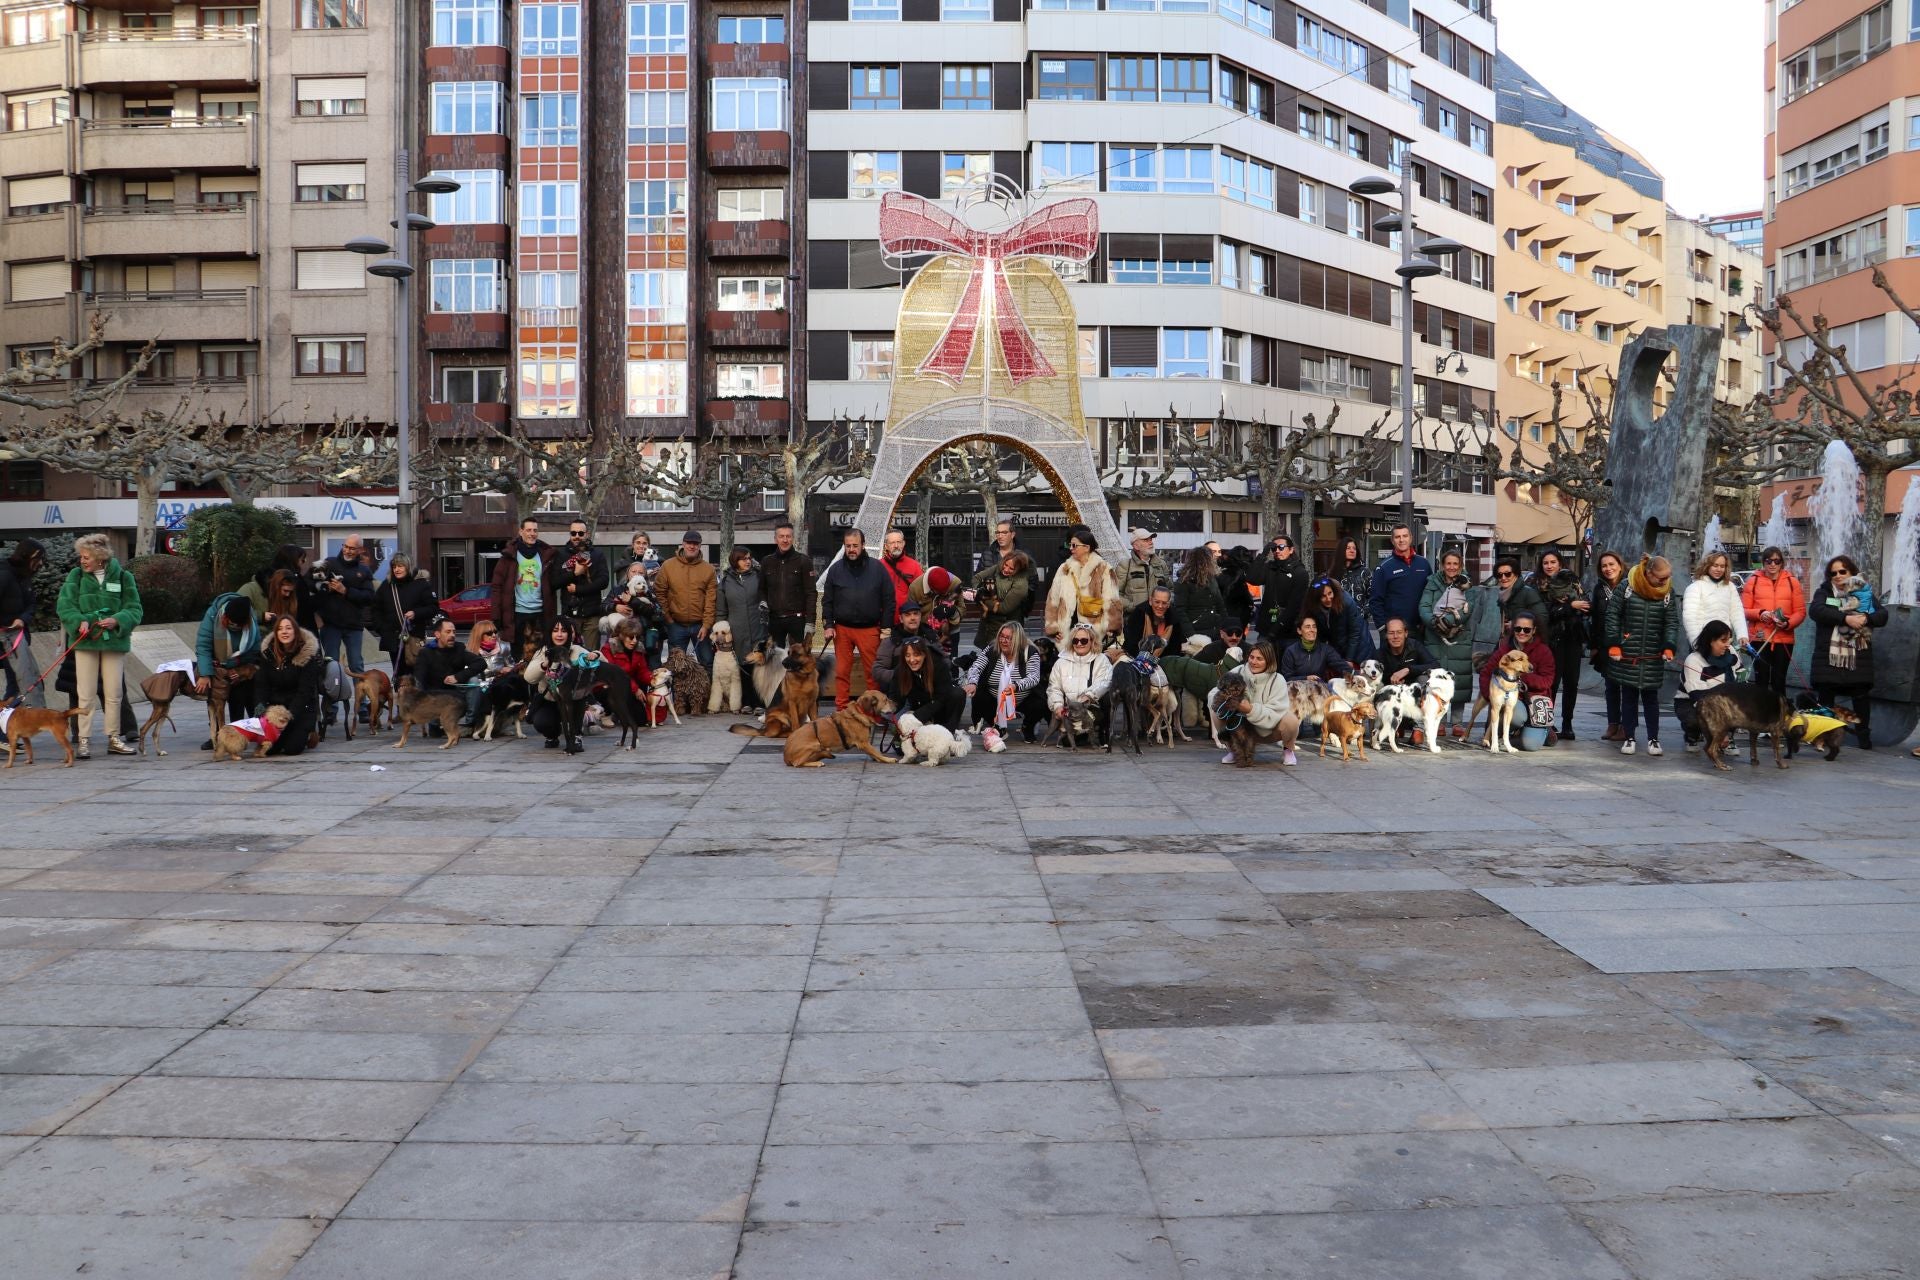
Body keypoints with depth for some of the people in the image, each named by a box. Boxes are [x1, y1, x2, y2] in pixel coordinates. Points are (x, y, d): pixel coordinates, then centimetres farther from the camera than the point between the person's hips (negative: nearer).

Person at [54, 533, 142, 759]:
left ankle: (114, 739, 16)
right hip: (85, 641, 0)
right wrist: (80, 621, -19)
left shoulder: (122, 576, 2)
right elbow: (64, 605, -1)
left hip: (114, 641, 0)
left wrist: (117, 620, -17)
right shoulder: (76, 575, 4)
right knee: (85, 693, 0)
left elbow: (135, 610, 1)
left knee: (114, 693, 6)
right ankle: (83, 740, 5)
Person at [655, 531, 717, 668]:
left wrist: (706, 625, -9)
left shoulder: (708, 569, 0)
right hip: (676, 625, 0)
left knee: (708, 662, 6)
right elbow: (659, 592, 2)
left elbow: (711, 600, -4)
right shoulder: (668, 566, 0)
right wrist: (668, 617, -3)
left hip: (701, 625, 0)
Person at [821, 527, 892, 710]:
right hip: (842, 629, 2)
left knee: (872, 673, 0)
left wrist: (886, 627, -2)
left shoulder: (877, 568, 2)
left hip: (870, 630, -2)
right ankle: (841, 710, 10)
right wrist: (828, 625, 0)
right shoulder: (835, 569, 7)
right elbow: (827, 601, 10)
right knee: (842, 672, 3)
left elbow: (889, 600, 3)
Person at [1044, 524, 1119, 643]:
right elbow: (1053, 600, 14)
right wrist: (1053, 626, 7)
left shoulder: (1104, 570, 0)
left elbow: (1110, 603, -3)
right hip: (1067, 632, 4)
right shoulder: (1064, 569, 12)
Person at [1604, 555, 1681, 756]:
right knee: (1629, 696, 6)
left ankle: (1653, 739, 14)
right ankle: (1628, 738, 14)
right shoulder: (1627, 587, -6)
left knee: (1651, 697, 7)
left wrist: (1669, 647, -12)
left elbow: (1672, 622, 2)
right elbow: (1612, 614, -3)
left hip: (1653, 657, 2)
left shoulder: (1667, 592, 1)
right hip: (1627, 654, -2)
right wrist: (1613, 643, -8)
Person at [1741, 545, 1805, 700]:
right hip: (1760, 638, -1)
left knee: (1779, 680, 6)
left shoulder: (1792, 582, 6)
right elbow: (1743, 610, 3)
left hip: (1784, 639, 1)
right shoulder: (1753, 581, 4)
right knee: (1761, 680, 4)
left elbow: (1801, 611, 4)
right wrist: (1760, 613, -15)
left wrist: (1788, 623, -15)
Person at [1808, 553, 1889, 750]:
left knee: (1861, 695, 3)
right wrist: (1845, 618, -24)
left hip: (1858, 655, 1)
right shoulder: (1824, 591, 5)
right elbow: (1815, 610, -15)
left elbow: (1882, 615, 0)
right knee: (1826, 696, 3)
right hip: (1829, 654, -1)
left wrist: (1866, 618, -21)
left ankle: (1864, 735, 12)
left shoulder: (1865, 592, 9)